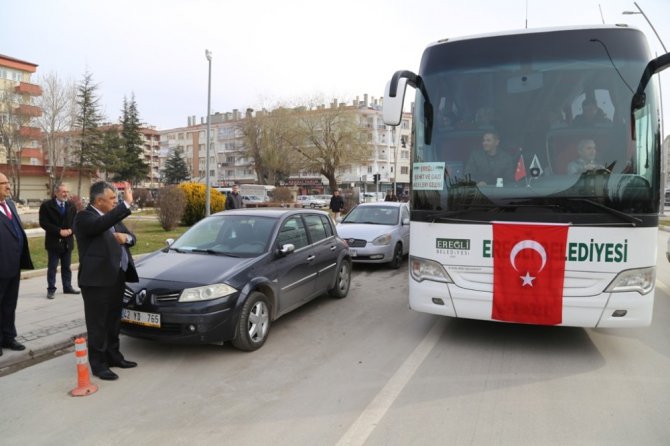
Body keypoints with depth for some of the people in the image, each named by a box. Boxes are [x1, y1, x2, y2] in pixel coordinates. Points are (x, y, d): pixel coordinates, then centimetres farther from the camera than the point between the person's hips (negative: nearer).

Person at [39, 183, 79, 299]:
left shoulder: (71, 206, 9)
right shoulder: (46, 206, -6)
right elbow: (43, 223, -12)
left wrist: (70, 230, -12)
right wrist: (59, 231, -19)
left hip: (67, 241, 4)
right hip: (54, 241, -4)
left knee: (66, 267, 12)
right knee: (52, 267, 1)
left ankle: (67, 287, 20)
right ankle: (51, 289, 8)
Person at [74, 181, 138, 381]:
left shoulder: (113, 217, 15)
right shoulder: (84, 217, -11)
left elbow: (132, 237, 18)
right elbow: (102, 224, -33)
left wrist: (126, 237, -6)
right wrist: (127, 204, -35)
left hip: (116, 277, 8)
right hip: (97, 280, -8)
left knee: (113, 321, 18)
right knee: (98, 324, 2)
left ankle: (113, 356, 31)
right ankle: (98, 364, 11)